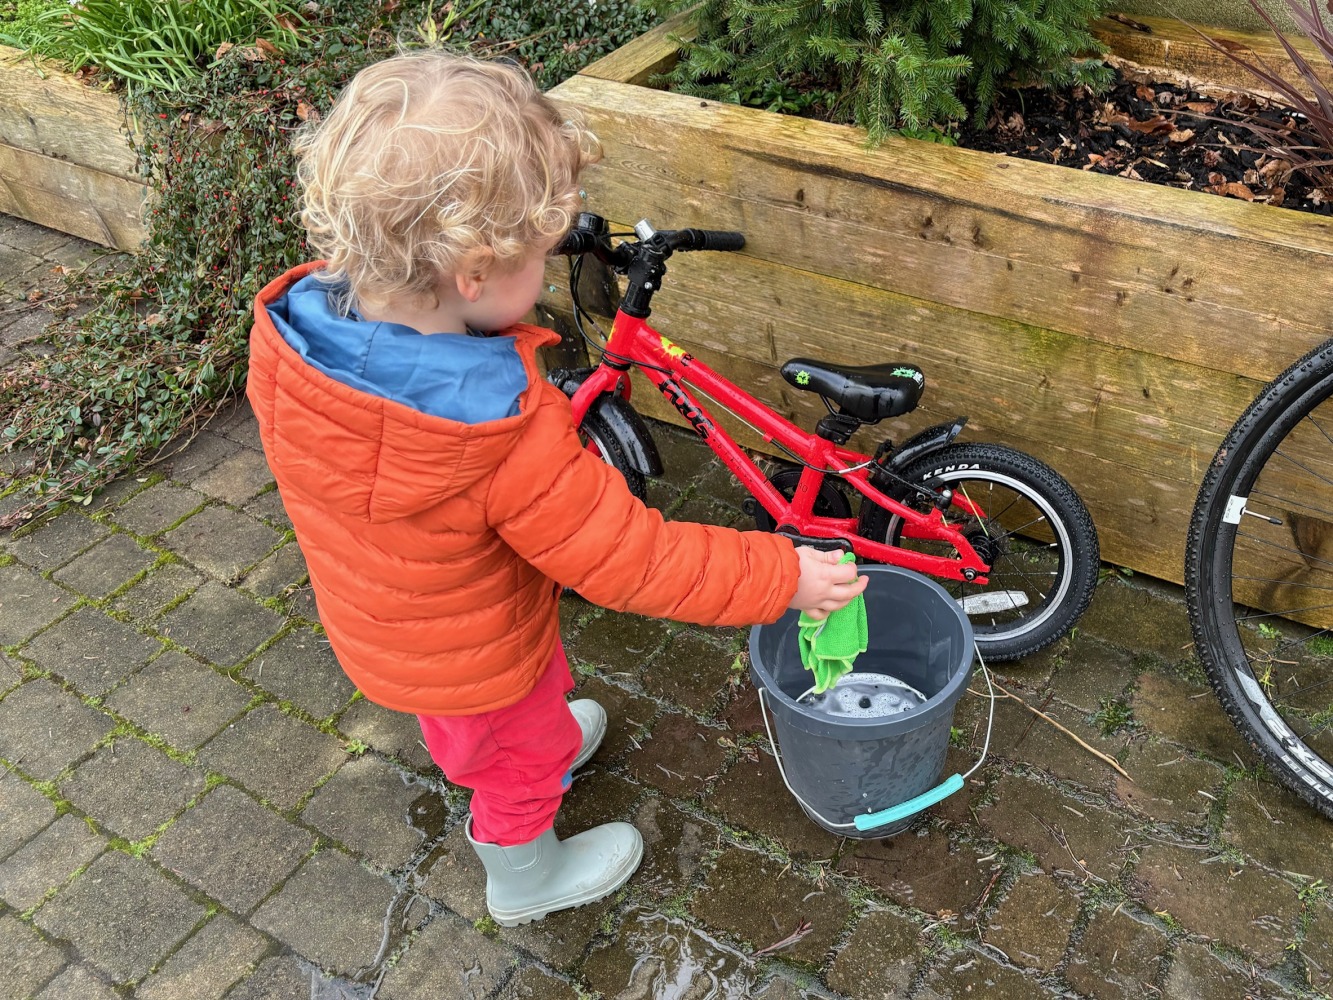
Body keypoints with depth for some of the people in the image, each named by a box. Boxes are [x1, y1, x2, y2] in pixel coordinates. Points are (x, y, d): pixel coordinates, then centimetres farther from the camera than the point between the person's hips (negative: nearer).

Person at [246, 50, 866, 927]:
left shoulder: (290, 325, -23)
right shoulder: (504, 433, -44)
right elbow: (627, 559, -34)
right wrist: (782, 576, -23)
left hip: (371, 621, 6)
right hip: (481, 656, -6)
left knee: (465, 724, 37)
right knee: (523, 758, 27)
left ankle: (546, 746, 69)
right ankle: (527, 878, 56)